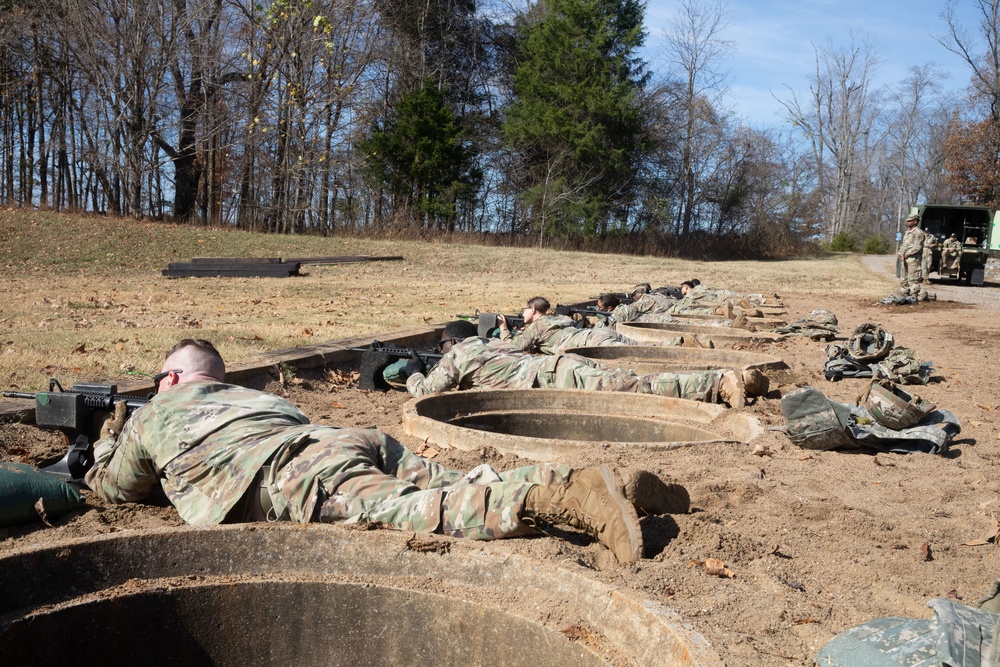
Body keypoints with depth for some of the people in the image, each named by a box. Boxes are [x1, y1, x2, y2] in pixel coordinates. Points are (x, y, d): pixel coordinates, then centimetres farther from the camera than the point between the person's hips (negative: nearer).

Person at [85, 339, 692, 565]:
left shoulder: (152, 416, 27)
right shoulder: (246, 393, 42)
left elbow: (114, 487, 40)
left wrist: (110, 439, 62)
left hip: (300, 479, -7)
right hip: (351, 438, 7)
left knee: (428, 511, -25)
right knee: (460, 488, -4)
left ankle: (573, 497, -45)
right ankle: (618, 485, -16)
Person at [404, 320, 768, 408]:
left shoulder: (458, 355, 10)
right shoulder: (489, 343, 32)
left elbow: (427, 390, 5)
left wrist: (414, 373, 27)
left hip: (554, 379, -7)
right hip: (565, 365, 7)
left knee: (637, 390, -19)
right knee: (641, 384, 0)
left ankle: (722, 383, -30)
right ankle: (737, 379, -7)